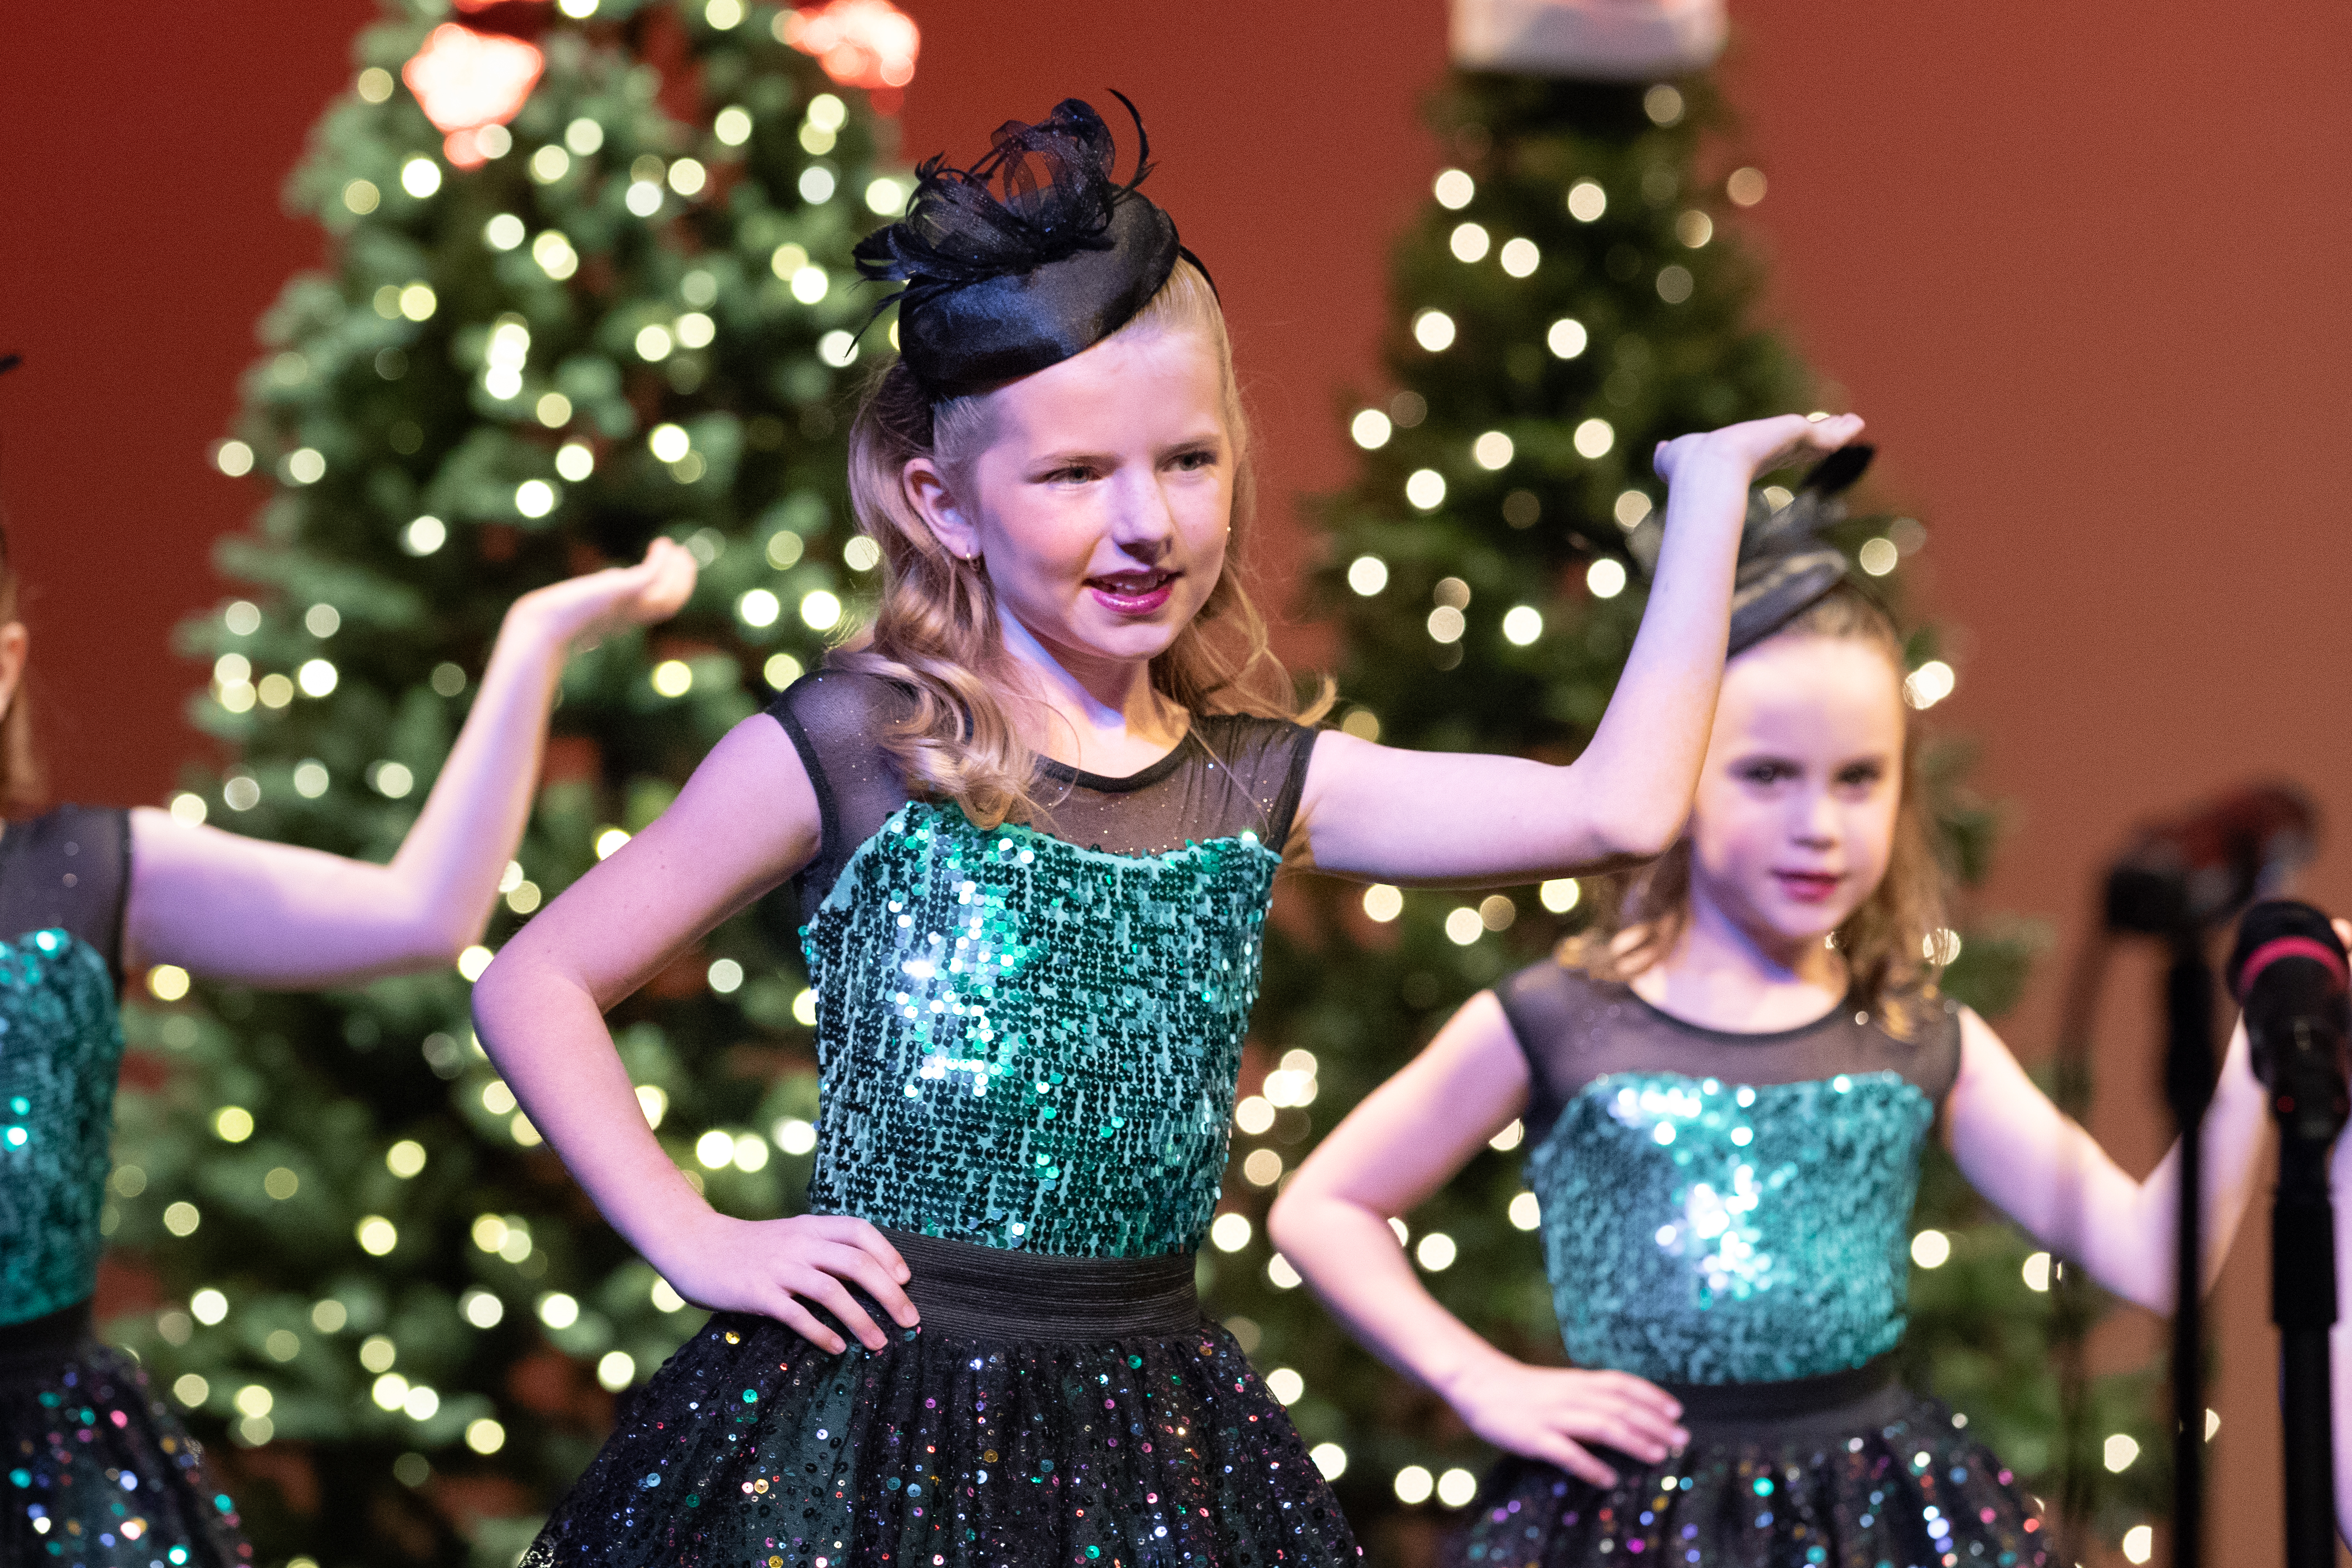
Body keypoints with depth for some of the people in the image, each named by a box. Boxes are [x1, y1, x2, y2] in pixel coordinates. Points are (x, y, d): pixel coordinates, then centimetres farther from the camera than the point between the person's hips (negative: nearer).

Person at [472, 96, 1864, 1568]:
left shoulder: (1256, 786, 4)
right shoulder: (855, 747, -7)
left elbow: (1616, 811, -5)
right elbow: (537, 984, -2)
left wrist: (1711, 484, 2)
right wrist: (695, 1239, -7)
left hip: (1146, 1427, 4)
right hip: (865, 1410, -4)